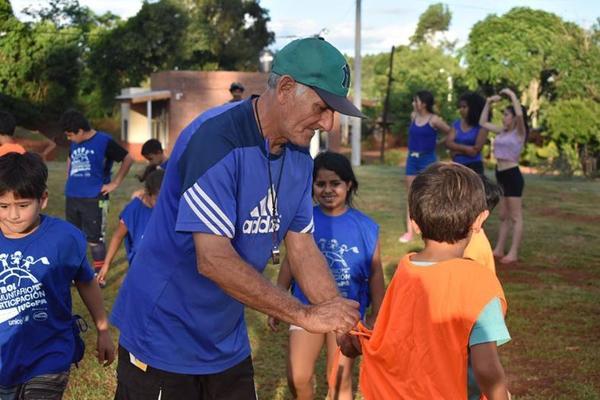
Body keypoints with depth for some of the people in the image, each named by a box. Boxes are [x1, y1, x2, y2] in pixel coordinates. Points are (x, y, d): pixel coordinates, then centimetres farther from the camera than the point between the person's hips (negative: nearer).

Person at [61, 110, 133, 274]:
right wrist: (69, 180, 16)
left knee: (95, 239, -1)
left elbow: (128, 159, -6)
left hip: (94, 199, -6)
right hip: (72, 198, 6)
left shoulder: (104, 141, -10)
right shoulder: (74, 143, 9)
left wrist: (115, 183, -6)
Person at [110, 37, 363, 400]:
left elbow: (303, 248, 3)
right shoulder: (216, 138, -24)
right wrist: (305, 315, -24)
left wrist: (343, 320, -10)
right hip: (164, 342, -7)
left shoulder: (298, 158, 0)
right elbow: (214, 260, -29)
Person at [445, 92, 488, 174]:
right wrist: (467, 148, -14)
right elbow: (449, 143, -4)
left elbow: (475, 150, -14)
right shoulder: (456, 124, 9)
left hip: (474, 167, -5)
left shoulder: (481, 126, -7)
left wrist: (458, 150, -7)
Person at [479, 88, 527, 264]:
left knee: (515, 217, -1)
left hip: (513, 176, -8)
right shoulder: (502, 132, 11)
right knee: (503, 216, 14)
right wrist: (488, 103, 12)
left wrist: (512, 95, -18)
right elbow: (483, 123, 19)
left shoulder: (519, 132, -8)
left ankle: (513, 253, 1)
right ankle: (499, 250, 19)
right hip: (500, 175, 8)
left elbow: (520, 114, -27)